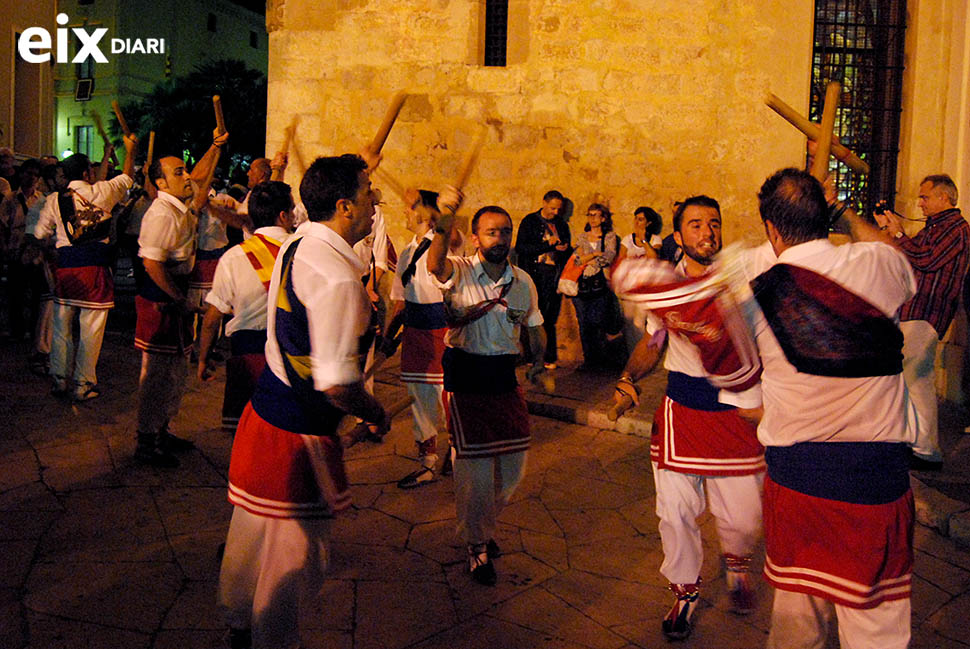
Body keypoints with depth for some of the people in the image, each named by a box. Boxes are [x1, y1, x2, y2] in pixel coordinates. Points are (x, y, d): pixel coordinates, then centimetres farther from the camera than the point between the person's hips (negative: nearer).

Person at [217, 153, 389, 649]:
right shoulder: (339, 278, -28)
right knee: (295, 552, 10)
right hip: (298, 436, -10)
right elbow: (338, 386, -31)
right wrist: (377, 414, -11)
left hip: (262, 412, 10)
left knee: (252, 530, 27)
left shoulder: (298, 242, 1)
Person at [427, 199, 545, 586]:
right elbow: (436, 265, -34)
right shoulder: (460, 273, -10)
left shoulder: (523, 281, 5)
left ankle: (483, 521, 39)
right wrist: (444, 227, -52)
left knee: (514, 462, 12)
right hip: (465, 375, -5)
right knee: (475, 464, -1)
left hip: (505, 376, 5)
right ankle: (476, 545, 20)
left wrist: (539, 358, 4)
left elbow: (534, 325, 19)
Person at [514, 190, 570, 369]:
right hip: (534, 274, -3)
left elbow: (567, 252, 27)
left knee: (549, 320, 2)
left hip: (554, 276, 3)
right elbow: (520, 248, -8)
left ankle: (549, 358, 6)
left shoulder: (562, 224, 17)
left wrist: (565, 249, 2)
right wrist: (548, 245, -13)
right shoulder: (530, 221, 3)